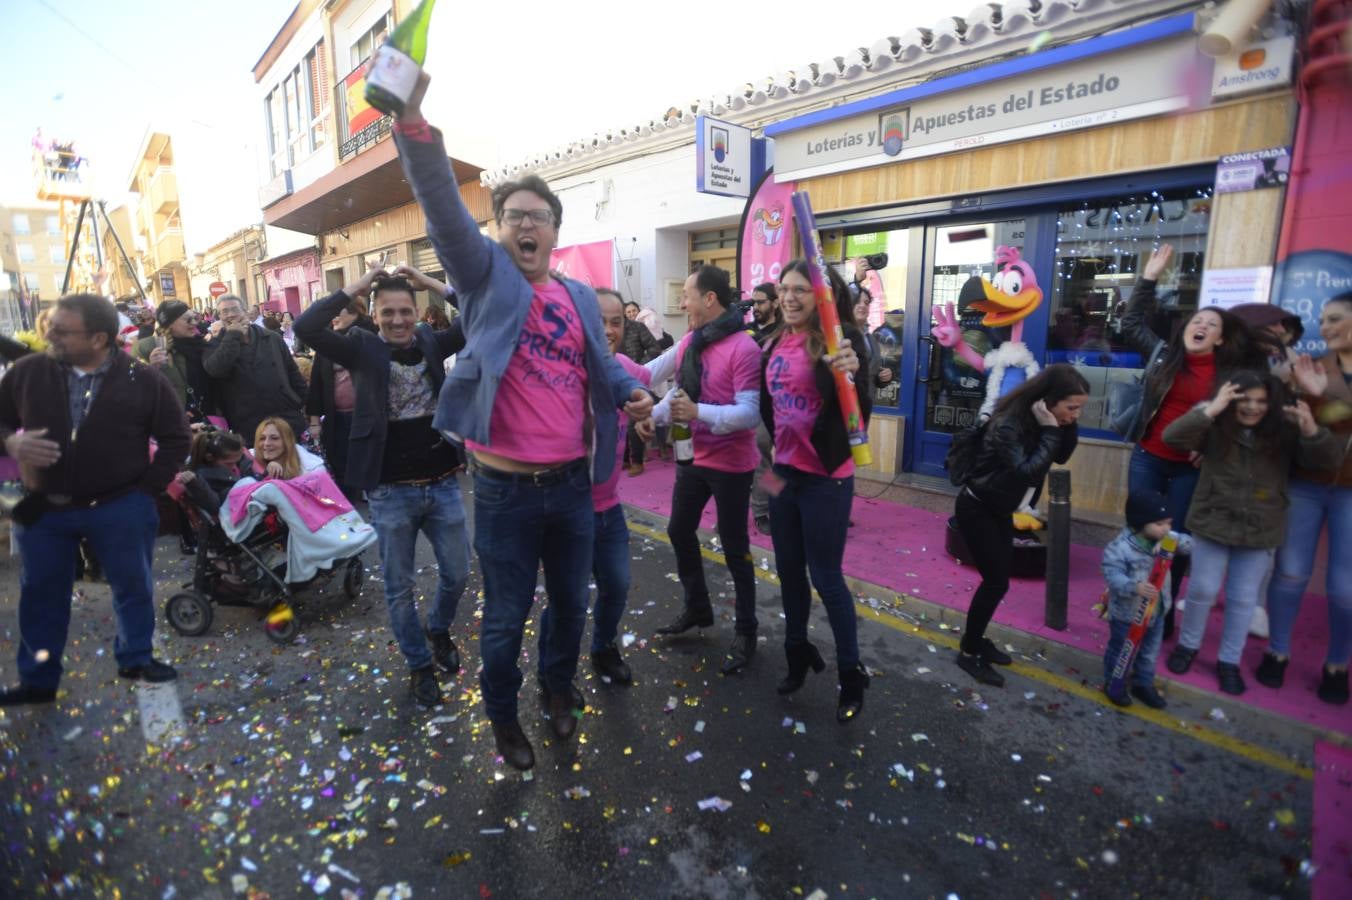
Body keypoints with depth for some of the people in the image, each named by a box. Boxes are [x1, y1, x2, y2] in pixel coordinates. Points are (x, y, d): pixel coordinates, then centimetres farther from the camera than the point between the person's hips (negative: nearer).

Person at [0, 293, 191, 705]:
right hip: (45, 508, 2)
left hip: (121, 508, -2)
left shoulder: (143, 379, -9)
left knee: (133, 587, 10)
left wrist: (149, 487, -6)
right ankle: (37, 680, 30)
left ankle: (136, 658, 31)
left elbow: (176, 438, -1)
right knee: (41, 594, 13)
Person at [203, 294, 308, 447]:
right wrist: (233, 335, -12)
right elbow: (216, 370, -19)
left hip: (289, 420, 3)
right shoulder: (215, 346, 4)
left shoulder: (272, 338, 12)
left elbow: (293, 373, 13)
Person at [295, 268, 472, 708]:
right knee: (399, 587, 11)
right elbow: (306, 327, -19)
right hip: (391, 492, -2)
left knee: (457, 574, 15)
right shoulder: (363, 348, -4)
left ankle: (439, 629, 45)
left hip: (443, 484, 3)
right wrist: (353, 289, -13)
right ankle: (419, 664, 31)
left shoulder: (432, 342, 3)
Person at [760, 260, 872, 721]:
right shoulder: (774, 343, 5)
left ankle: (851, 673, 23)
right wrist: (777, 445, 14)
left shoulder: (838, 341, -14)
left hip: (825, 477, -7)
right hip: (783, 471, 7)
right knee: (789, 571, 18)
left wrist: (849, 375, -41)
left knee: (826, 577, 3)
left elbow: (857, 410, -24)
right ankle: (799, 652, 39)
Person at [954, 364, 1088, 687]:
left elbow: (1061, 456, 5)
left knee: (999, 576, 13)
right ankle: (969, 653, 10)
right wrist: (1051, 430, -31)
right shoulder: (1008, 425, -28)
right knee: (996, 581, -5)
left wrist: (1067, 425, -11)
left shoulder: (1037, 420, -4)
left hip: (1000, 508, 9)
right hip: (977, 508, -9)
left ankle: (975, 640, 29)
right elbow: (1030, 473, -34)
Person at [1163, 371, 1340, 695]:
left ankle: (1229, 661, 24)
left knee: (1244, 599, 10)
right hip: (1213, 524, -2)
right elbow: (1172, 437, -21)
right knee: (1203, 589, 7)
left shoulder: (1285, 432, -4)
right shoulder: (1214, 427, -9)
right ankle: (1187, 645, 28)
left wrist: (1312, 430, -26)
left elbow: (1329, 460, -7)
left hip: (1259, 532, 2)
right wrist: (1209, 411, -31)